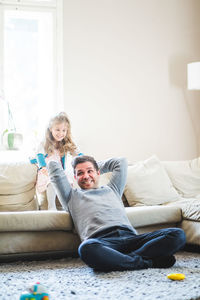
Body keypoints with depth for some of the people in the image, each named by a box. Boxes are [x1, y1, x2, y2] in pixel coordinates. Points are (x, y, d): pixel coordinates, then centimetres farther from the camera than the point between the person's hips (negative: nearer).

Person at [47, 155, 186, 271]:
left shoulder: (112, 190, 38)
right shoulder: (73, 196, 30)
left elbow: (121, 162, 47)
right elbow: (53, 166, 30)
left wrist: (98, 166, 53)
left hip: (129, 236, 4)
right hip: (101, 240, -3)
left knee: (178, 234, -19)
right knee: (86, 249, -44)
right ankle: (148, 262, -32)